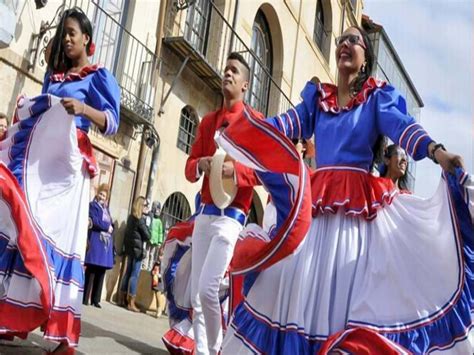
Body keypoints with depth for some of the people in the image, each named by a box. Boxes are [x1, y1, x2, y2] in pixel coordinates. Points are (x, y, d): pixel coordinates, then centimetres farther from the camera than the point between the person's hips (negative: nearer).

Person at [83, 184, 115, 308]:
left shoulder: (106, 208, 23)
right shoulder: (92, 205, 3)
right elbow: (94, 221, -12)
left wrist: (110, 228, 0)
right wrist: (107, 227, -3)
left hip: (106, 243, 6)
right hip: (96, 241, -6)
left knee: (101, 274, 5)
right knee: (91, 272, -7)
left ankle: (96, 300, 8)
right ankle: (85, 298, -3)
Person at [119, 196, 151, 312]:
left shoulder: (131, 217, 10)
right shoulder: (140, 219, -14)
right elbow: (147, 236, -13)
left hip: (130, 248, 8)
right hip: (137, 249, -8)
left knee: (128, 273, 14)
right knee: (134, 275, -6)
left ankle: (122, 299, 19)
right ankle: (131, 303, -4)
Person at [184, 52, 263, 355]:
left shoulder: (256, 122, 1)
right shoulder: (208, 121, 18)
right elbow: (189, 167, 16)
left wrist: (235, 169, -21)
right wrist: (200, 165, -7)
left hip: (231, 216, -6)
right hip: (204, 213, 6)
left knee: (208, 288, -14)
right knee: (196, 293, 5)